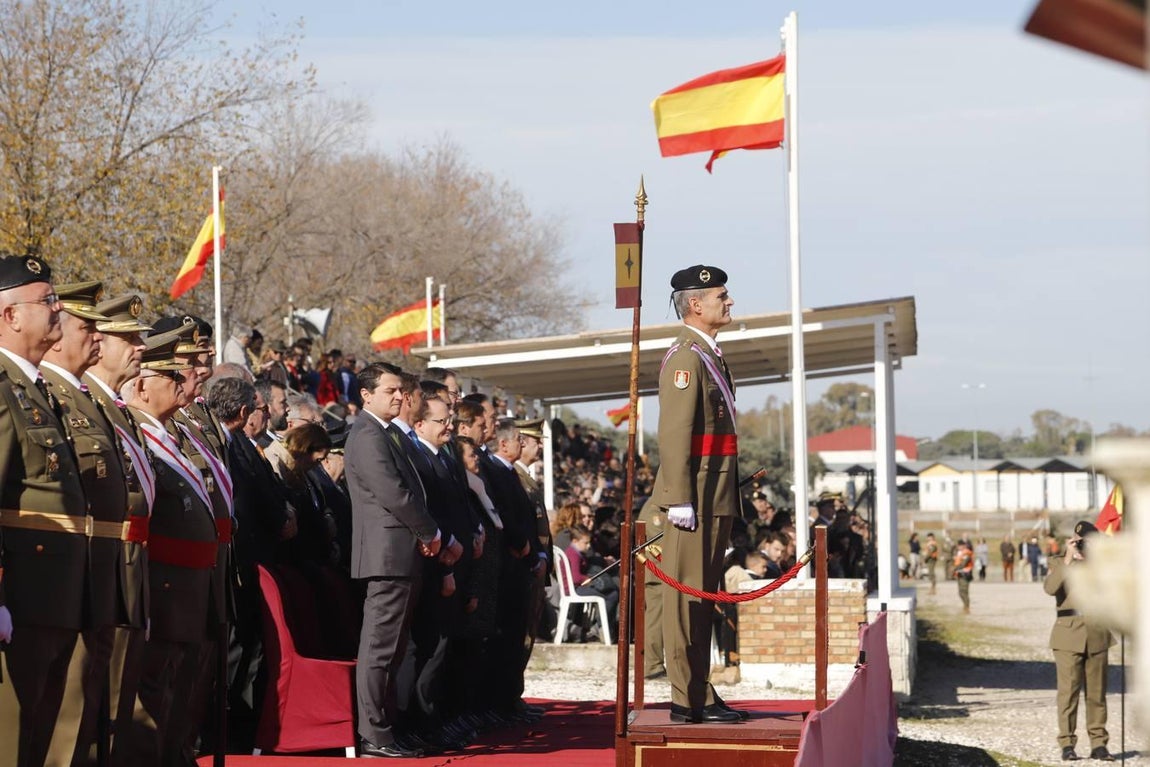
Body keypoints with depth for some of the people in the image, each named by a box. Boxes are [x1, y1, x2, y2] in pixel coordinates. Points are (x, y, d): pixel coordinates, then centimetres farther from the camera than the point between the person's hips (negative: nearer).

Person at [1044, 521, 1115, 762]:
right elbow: (1050, 588, -15)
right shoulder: (1060, 564, 4)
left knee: (1096, 693, 5)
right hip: (1068, 638, -2)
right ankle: (1067, 744, 0)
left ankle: (1098, 743, 9)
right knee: (1068, 692, -4)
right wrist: (1068, 558, -18)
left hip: (1097, 638, 2)